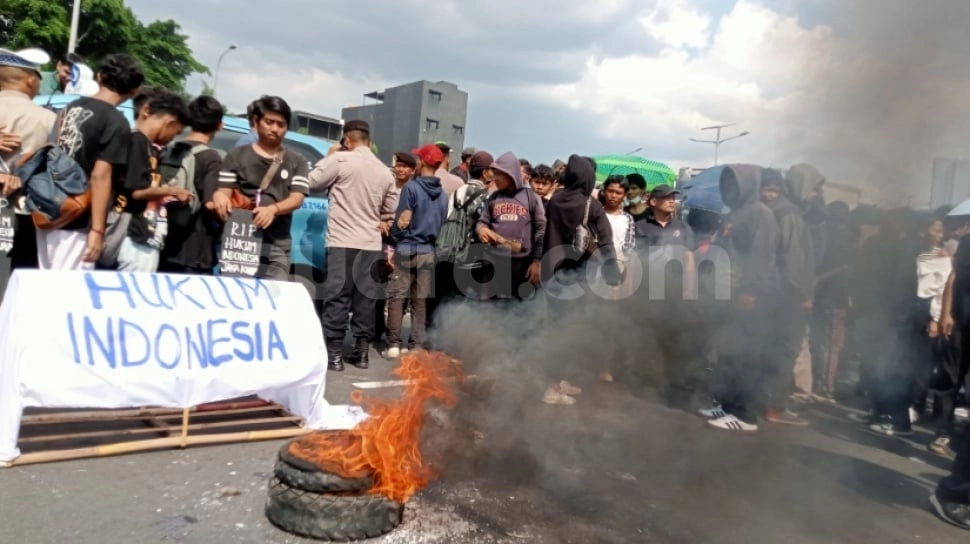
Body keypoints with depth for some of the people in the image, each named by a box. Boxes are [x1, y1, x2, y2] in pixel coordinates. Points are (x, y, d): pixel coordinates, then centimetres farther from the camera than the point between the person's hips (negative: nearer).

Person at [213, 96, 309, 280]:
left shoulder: (297, 162, 14)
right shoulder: (237, 156, 13)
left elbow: (297, 199, 2)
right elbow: (224, 192, 7)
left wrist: (273, 209, -19)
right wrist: (220, 197, -19)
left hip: (276, 246, 0)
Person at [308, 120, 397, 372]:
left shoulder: (340, 160, -7)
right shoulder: (385, 172, 9)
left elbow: (313, 182, 3)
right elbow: (391, 211, 15)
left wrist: (328, 158, 14)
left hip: (342, 241, -5)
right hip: (371, 245, 5)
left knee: (337, 297, -1)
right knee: (365, 298, 9)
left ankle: (334, 353, 0)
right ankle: (361, 351, 15)